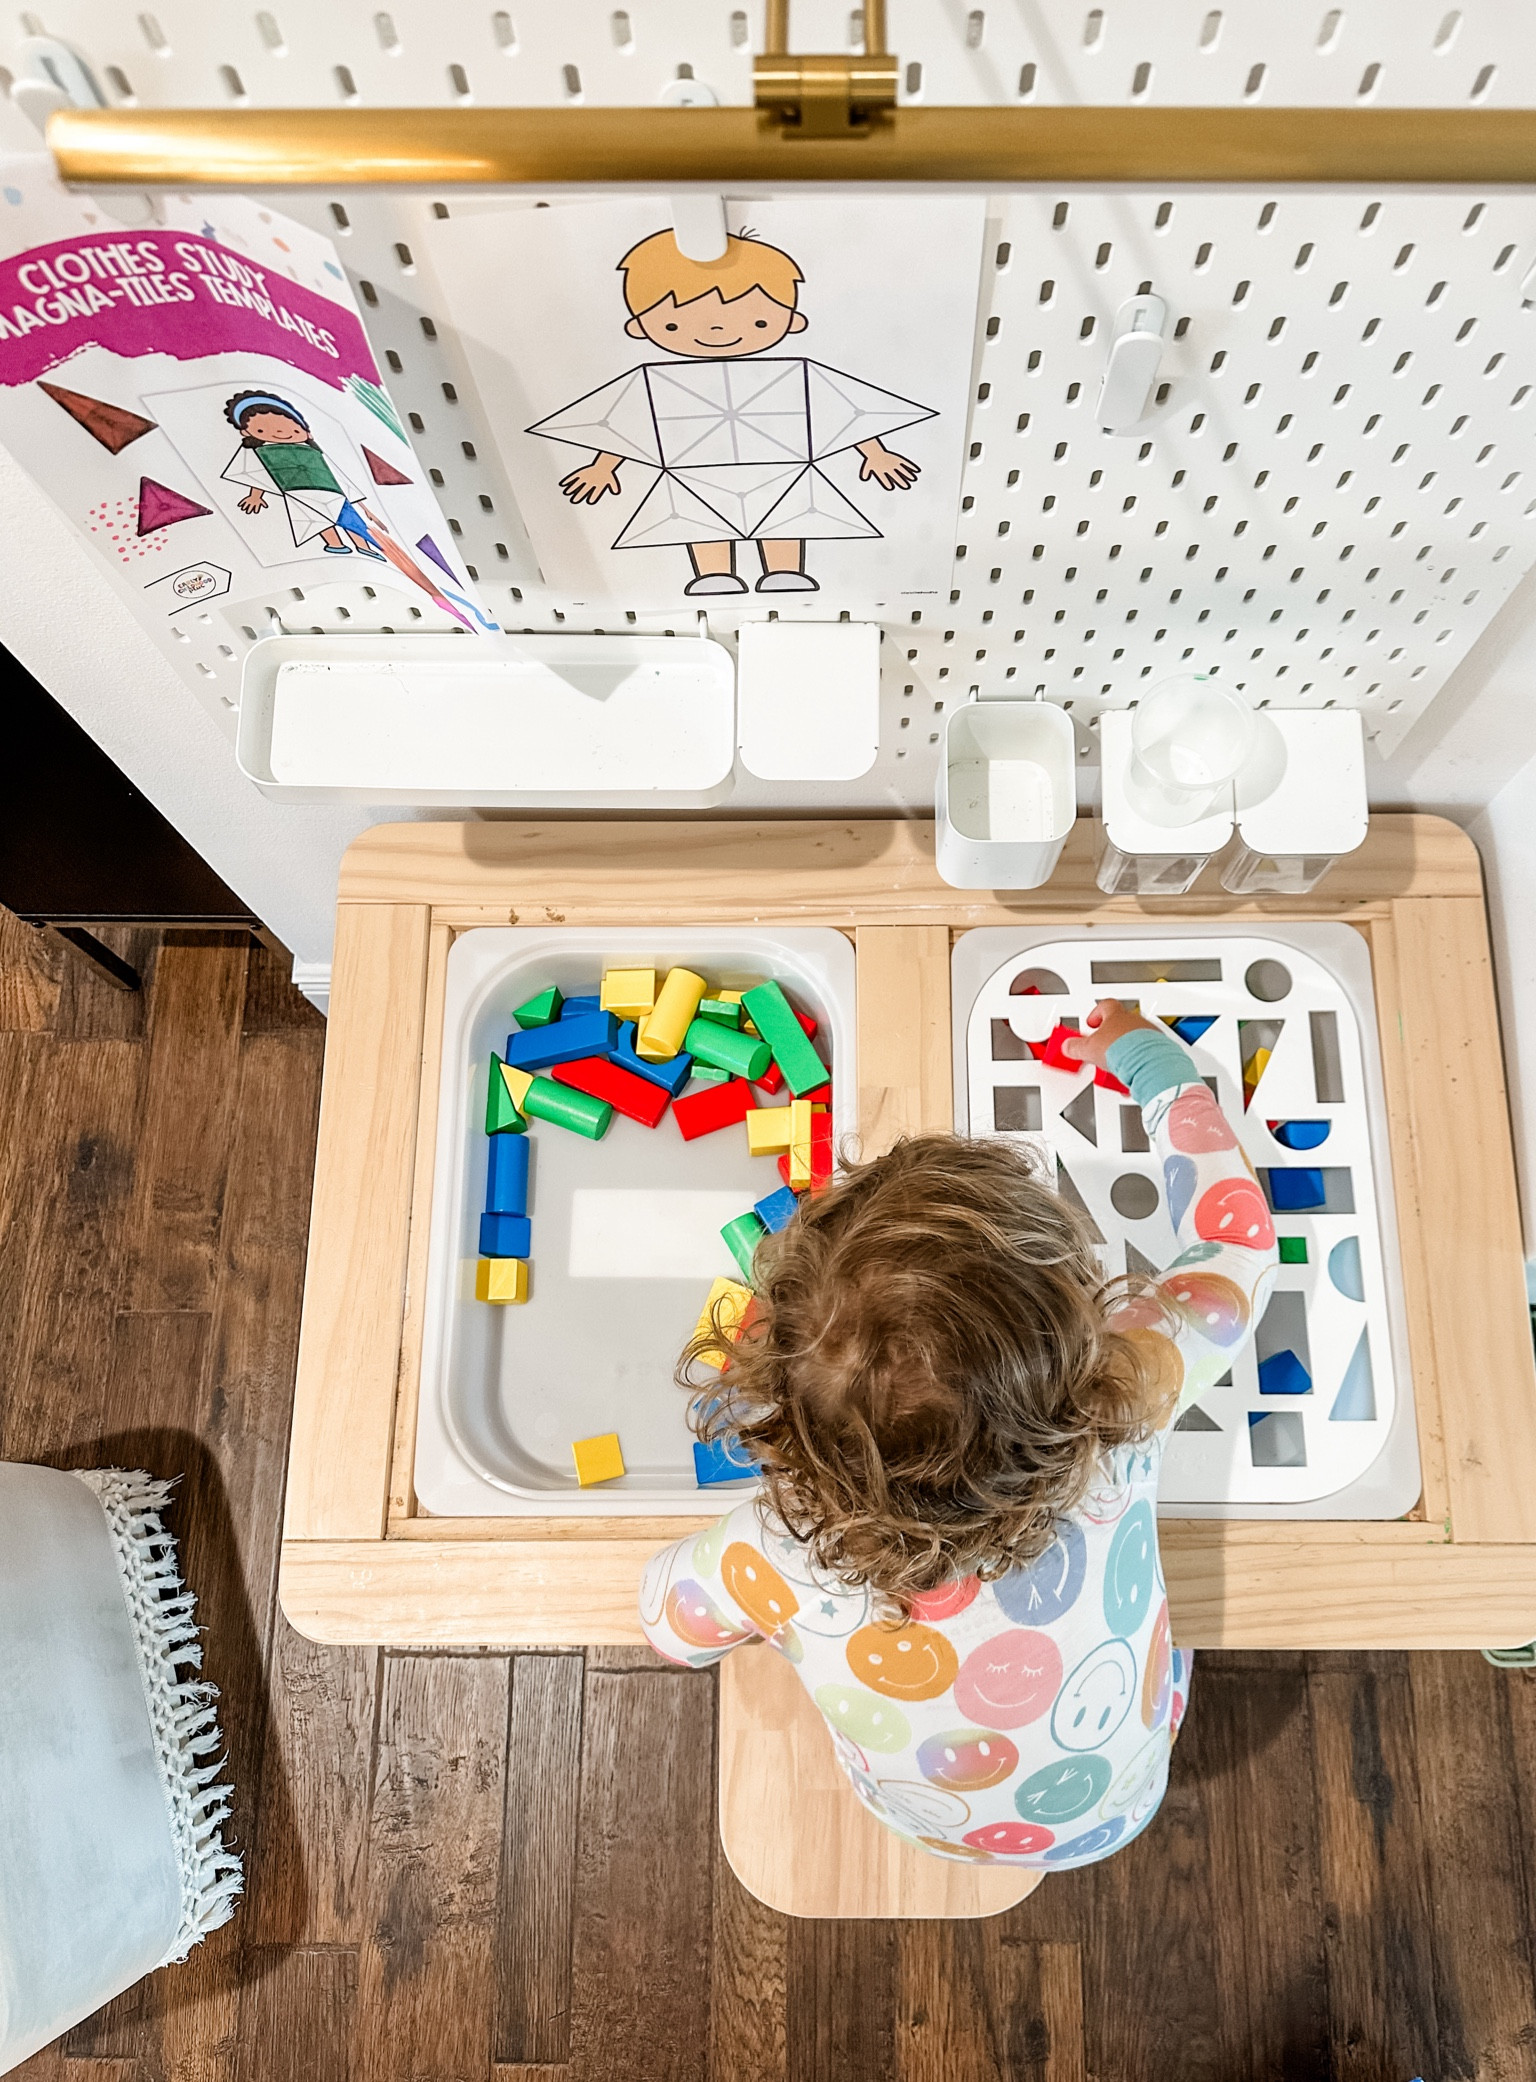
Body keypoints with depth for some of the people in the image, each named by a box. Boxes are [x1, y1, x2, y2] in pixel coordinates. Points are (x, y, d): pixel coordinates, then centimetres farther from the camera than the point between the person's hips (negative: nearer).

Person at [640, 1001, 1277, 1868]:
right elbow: (1239, 1241, -20)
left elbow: (673, 1624, -15)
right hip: (1117, 1814, 0)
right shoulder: (1124, 1406, -43)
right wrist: (1157, 1063, -8)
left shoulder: (775, 1558, -42)